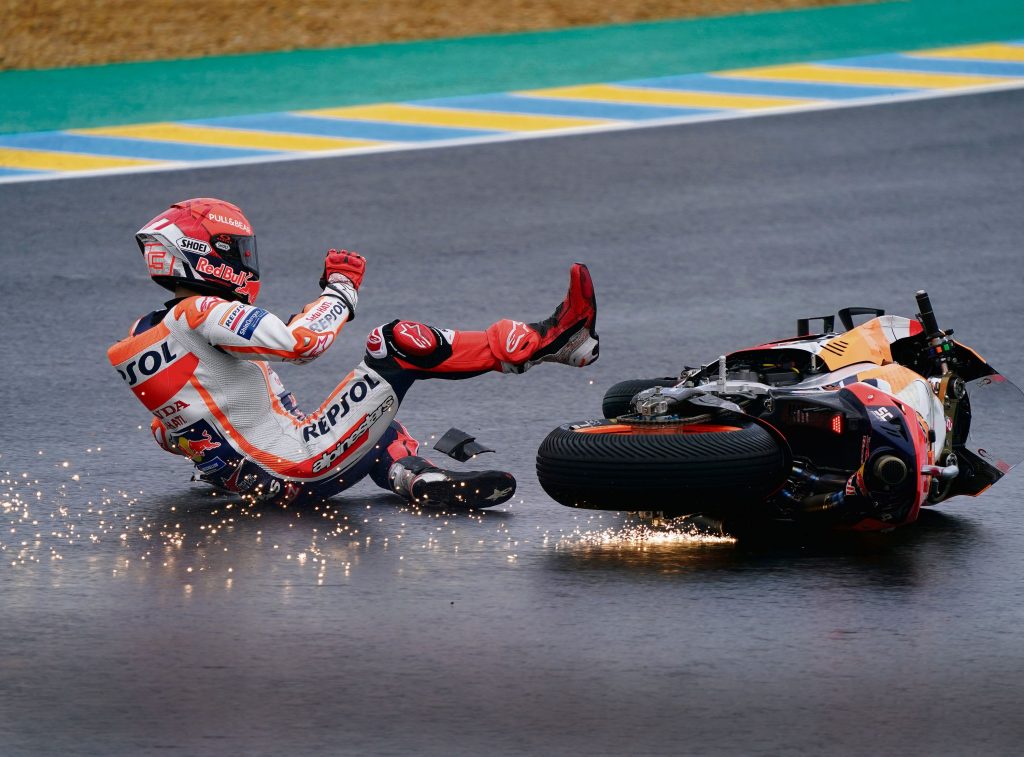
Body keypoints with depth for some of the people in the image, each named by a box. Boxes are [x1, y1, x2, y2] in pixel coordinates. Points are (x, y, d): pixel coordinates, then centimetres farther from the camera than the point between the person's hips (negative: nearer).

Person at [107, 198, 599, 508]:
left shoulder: (142, 337, 14)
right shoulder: (202, 315, -15)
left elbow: (168, 435, 22)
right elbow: (305, 342, -25)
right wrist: (341, 287, -9)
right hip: (304, 469, -10)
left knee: (370, 405, 32)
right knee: (400, 342, -13)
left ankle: (415, 478, 4)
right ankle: (542, 342, -4)